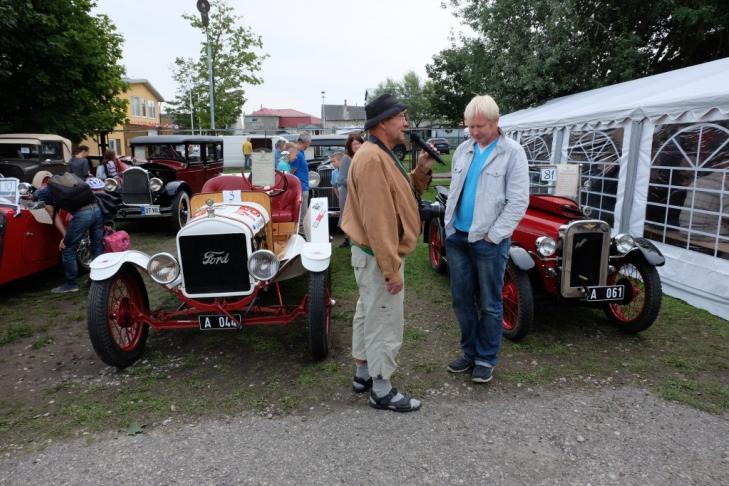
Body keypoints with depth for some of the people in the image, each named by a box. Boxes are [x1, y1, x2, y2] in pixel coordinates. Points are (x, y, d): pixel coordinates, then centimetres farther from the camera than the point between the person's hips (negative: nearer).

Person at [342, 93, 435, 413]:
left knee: (368, 315, 20)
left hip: (377, 254, 11)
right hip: (378, 257, -11)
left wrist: (421, 172, 0)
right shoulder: (372, 158, -22)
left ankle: (364, 374, 36)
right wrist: (391, 269, -25)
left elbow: (399, 195, 13)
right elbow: (377, 218, -27)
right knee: (385, 323, 1)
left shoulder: (381, 155, 12)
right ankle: (382, 391, 16)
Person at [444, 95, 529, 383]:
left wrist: (492, 235, -13)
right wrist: (450, 224, 7)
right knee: (461, 299, 13)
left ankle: (486, 359, 21)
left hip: (489, 240, -5)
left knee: (489, 304, 6)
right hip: (456, 237, 6)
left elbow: (518, 201, -10)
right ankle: (470, 352, 29)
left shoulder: (512, 152, -6)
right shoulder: (463, 150, 10)